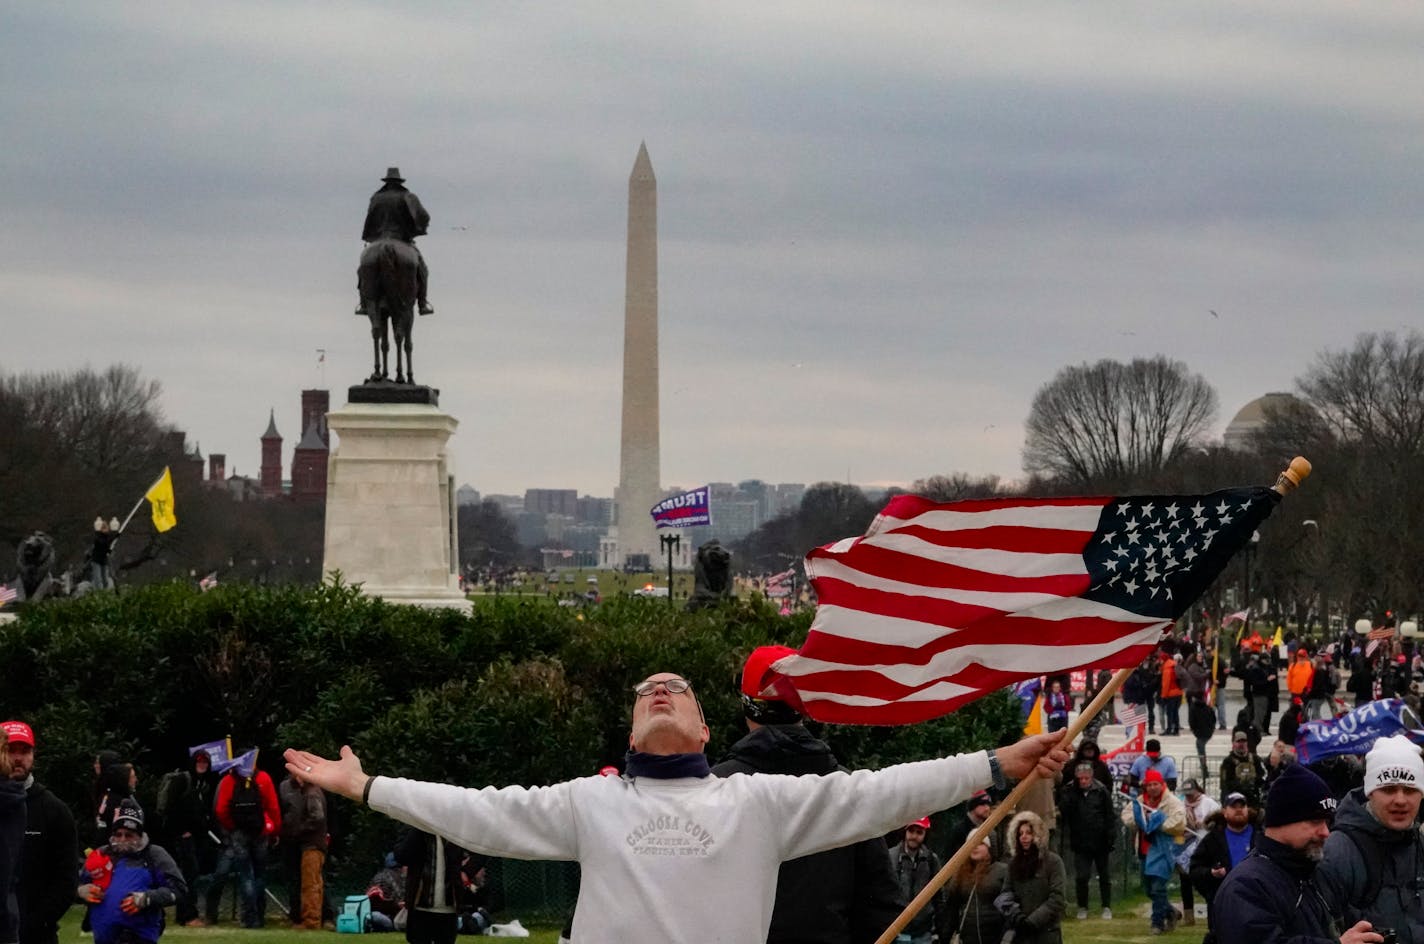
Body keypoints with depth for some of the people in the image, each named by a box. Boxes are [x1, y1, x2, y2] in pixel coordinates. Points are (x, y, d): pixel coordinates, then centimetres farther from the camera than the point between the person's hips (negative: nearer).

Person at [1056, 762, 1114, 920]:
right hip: (1081, 843, 0)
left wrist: (1111, 837, -8)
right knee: (1081, 876, -3)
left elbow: (1109, 816, -3)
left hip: (1100, 842, 0)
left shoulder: (1101, 791, -6)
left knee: (1104, 876, 11)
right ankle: (1082, 907, 13)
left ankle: (1107, 907, 22)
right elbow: (1063, 811, -16)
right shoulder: (1069, 791, -2)